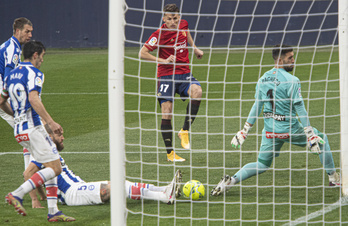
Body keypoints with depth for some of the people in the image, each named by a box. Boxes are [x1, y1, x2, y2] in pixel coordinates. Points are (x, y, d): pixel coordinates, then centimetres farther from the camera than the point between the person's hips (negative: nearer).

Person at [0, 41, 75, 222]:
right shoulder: (34, 73, -9)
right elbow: (33, 99, -23)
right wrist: (50, 122, -25)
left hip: (19, 130, 9)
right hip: (33, 127, -9)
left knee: (52, 166, 13)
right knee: (55, 168, -8)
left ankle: (53, 211, 5)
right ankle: (17, 195, -19)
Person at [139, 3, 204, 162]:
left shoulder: (183, 25, 3)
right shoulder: (159, 34, -12)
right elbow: (142, 53, -13)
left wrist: (195, 48, 29)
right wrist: (163, 60, -19)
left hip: (184, 74, 4)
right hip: (166, 76, -4)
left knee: (196, 92, -29)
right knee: (166, 114, -8)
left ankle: (185, 131, -16)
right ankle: (170, 153, 6)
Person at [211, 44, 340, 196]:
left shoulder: (263, 79, 5)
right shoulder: (291, 81, -14)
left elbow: (257, 106, 8)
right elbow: (300, 110, -15)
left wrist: (245, 131, 14)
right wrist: (310, 135, -13)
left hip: (269, 131, 5)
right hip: (290, 129, -5)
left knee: (262, 164, 17)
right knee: (322, 139, 19)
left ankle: (231, 180, -5)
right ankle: (334, 178, 24)